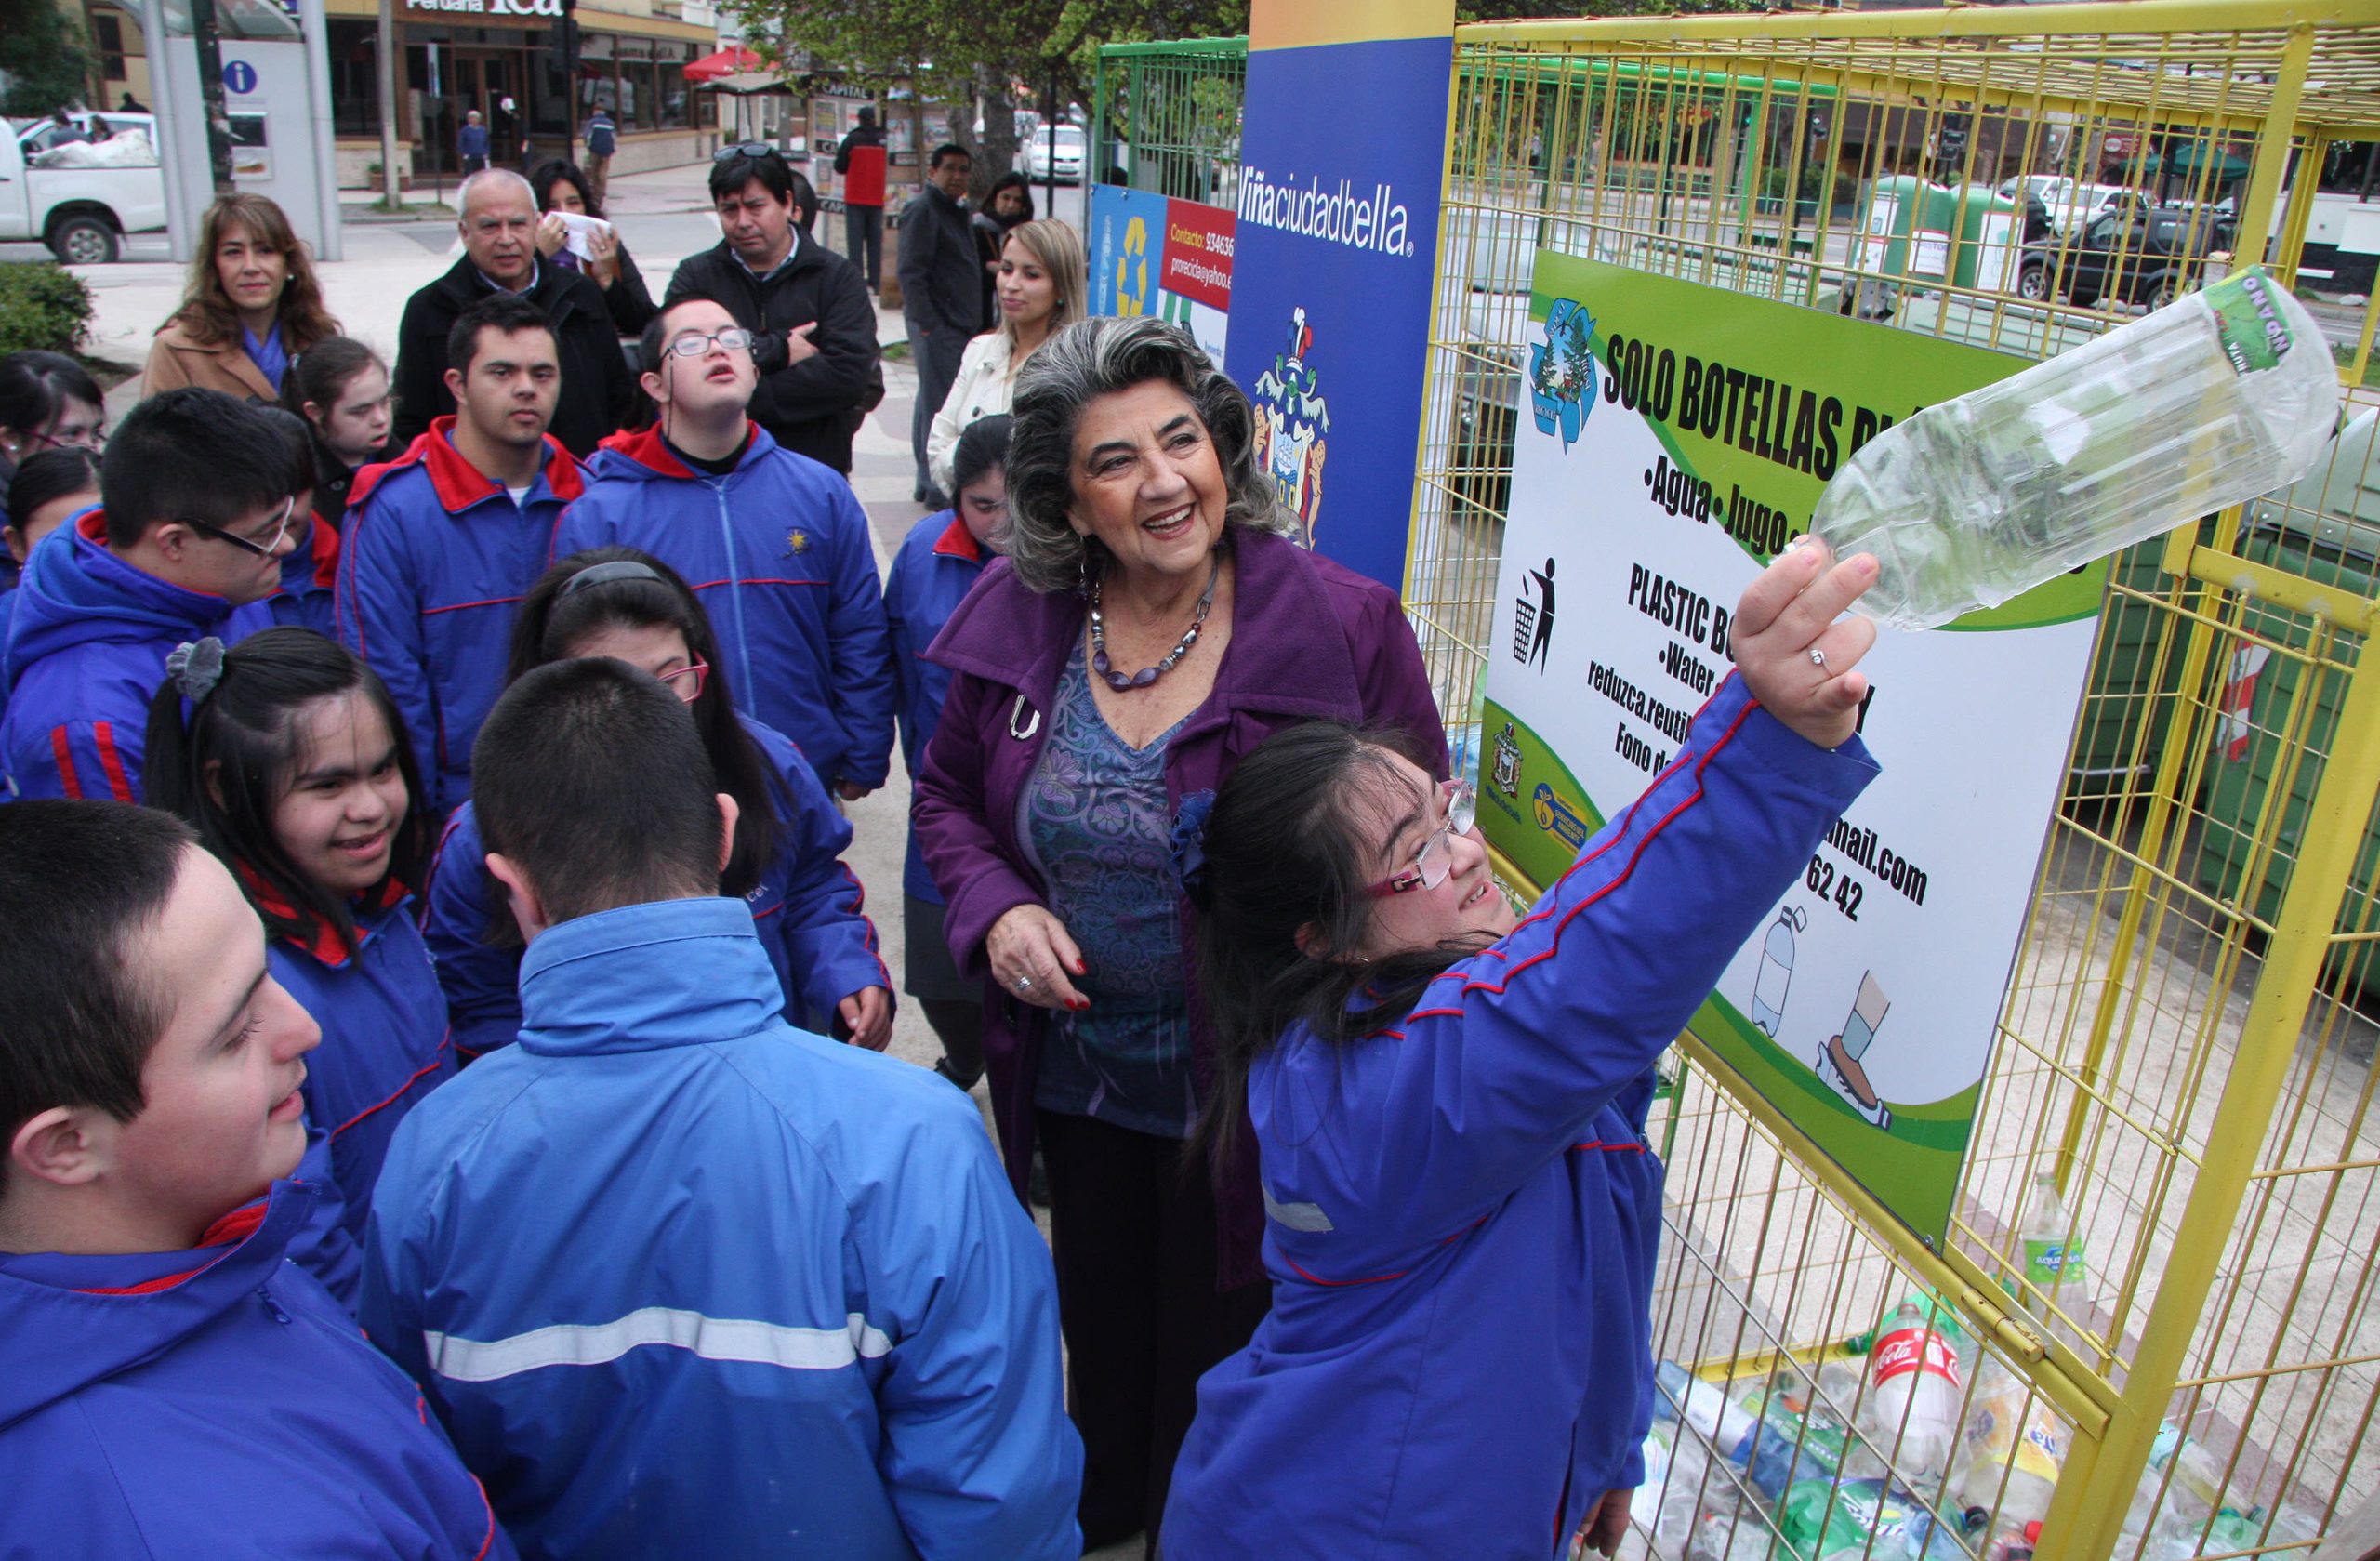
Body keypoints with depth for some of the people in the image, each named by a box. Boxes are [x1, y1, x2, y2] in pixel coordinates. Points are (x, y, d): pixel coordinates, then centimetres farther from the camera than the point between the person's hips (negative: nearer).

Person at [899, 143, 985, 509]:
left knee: (931, 405, 15)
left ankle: (928, 484, 23)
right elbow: (912, 273, -16)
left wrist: (974, 325, 17)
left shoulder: (955, 211, 19)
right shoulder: (922, 210, -10)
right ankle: (937, 490, -4)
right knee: (939, 408, -8)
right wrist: (926, 324, -22)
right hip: (937, 327, -10)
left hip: (958, 325, 10)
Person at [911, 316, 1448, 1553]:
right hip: (1074, 1068, 4)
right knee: (1101, 1310, 30)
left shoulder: (1343, 625, -20)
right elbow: (946, 794, 5)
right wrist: (994, 908, -13)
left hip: (1244, 1082, -4)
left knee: (1215, 1328, 20)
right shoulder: (1015, 619, -9)